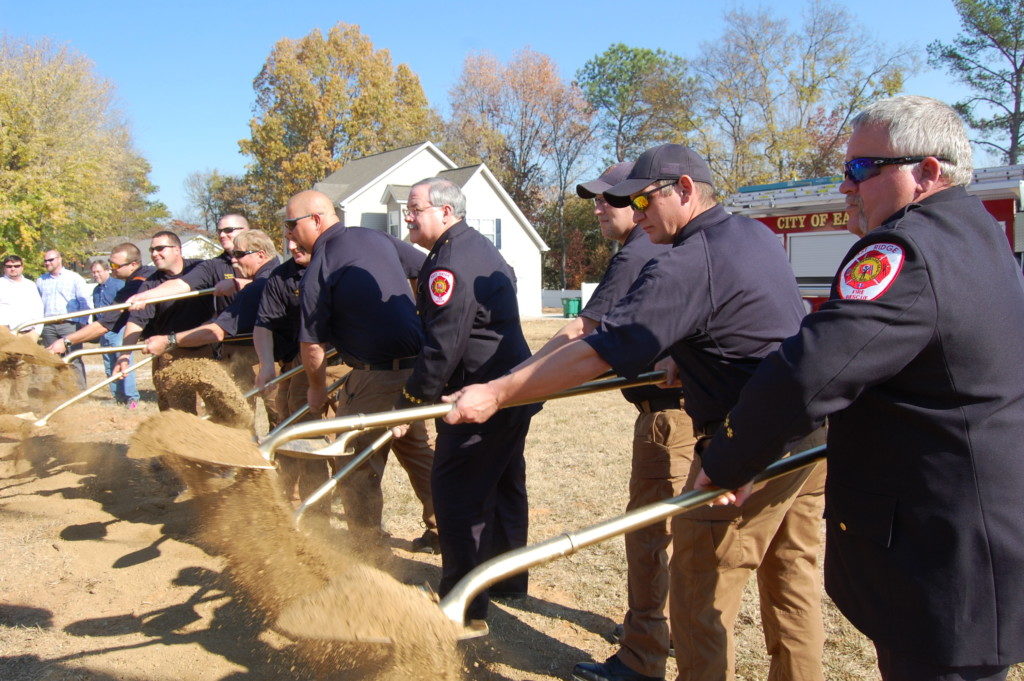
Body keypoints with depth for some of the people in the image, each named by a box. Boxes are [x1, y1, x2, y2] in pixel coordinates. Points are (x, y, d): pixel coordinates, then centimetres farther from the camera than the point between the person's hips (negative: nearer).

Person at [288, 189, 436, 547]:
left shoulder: (319, 268, -11)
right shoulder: (377, 238, 7)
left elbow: (312, 343, -6)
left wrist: (317, 389, 10)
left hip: (375, 377, -8)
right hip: (417, 366, 8)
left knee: (356, 463, 6)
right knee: (416, 449, 23)